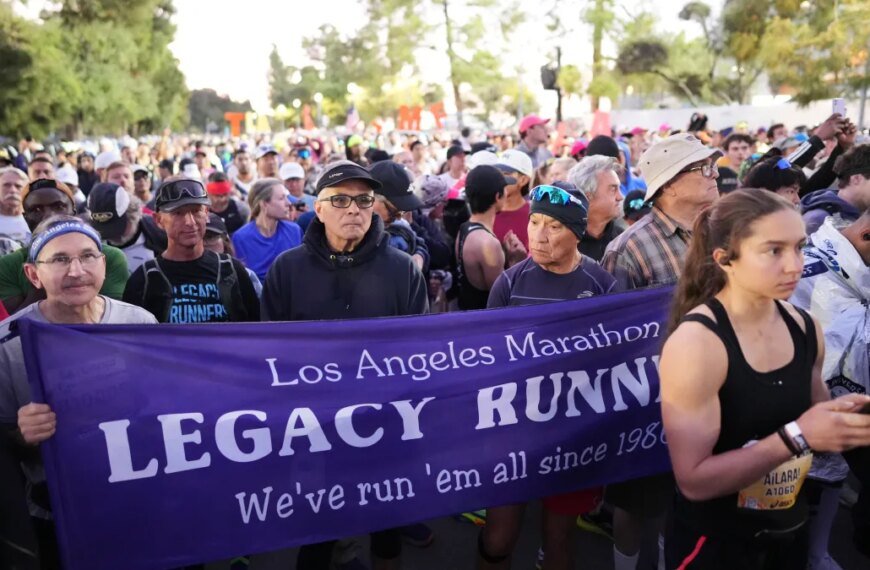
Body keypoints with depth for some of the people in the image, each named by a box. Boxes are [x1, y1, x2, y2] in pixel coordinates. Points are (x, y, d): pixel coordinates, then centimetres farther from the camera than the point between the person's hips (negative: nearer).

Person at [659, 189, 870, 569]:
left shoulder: (804, 328, -6)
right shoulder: (695, 342, -24)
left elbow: (814, 424, 10)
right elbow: (694, 481, -24)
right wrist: (796, 436, -28)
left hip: (791, 531, 6)